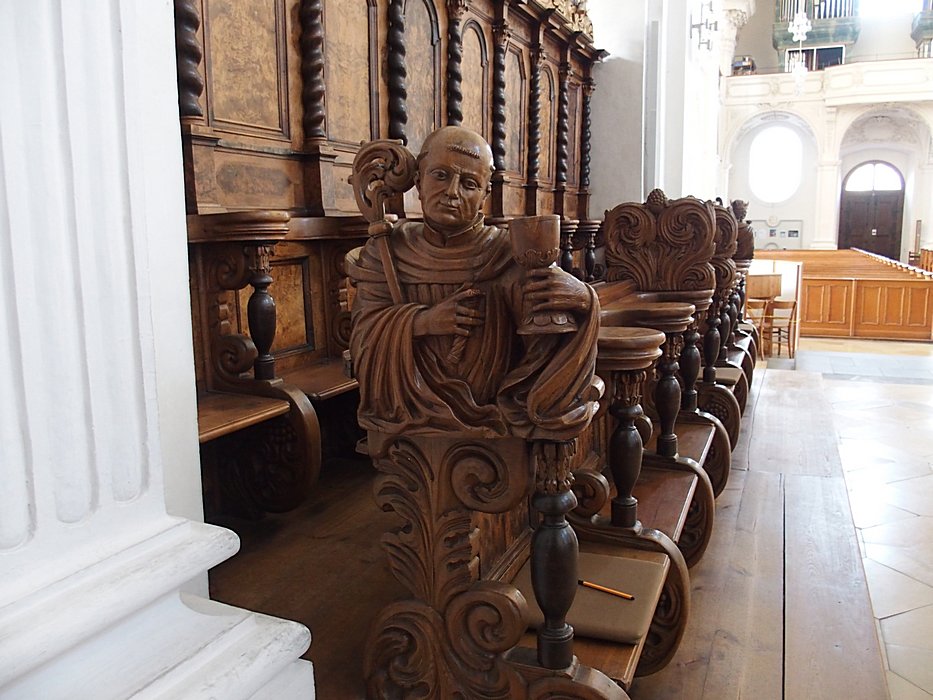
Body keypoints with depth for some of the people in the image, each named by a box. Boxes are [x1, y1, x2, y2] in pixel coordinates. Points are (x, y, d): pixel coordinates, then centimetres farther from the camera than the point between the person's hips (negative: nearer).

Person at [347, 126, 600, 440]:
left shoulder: (507, 254, -3)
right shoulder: (388, 252, 3)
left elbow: (546, 340, -9)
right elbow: (363, 336, 0)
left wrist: (579, 298, -31)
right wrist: (421, 322, -18)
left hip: (495, 420, 0)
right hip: (409, 421, 0)